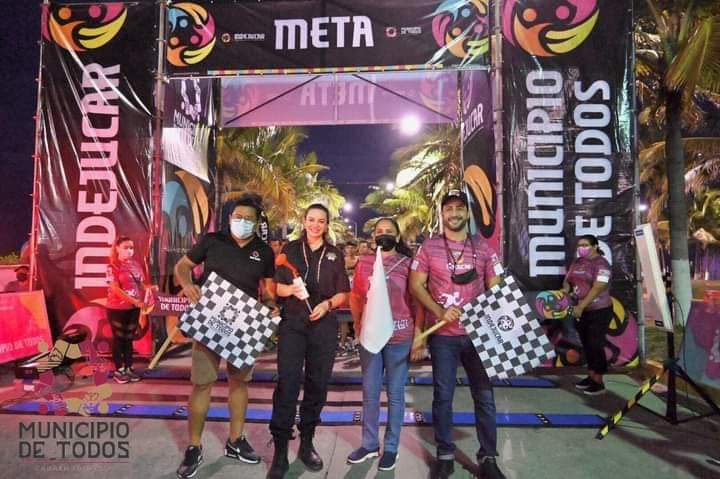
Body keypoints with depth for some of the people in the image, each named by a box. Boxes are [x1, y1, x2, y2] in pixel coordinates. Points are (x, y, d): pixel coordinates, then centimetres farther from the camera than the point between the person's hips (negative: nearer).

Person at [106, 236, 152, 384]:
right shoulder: (113, 266, -9)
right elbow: (115, 289, -16)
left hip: (134, 308, 5)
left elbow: (141, 283, 12)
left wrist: (150, 288, -11)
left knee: (129, 338, 13)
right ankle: (118, 370, 15)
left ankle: (129, 368, 21)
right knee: (119, 339, 5)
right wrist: (134, 301, -22)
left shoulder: (136, 265, 8)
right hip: (117, 308, -5)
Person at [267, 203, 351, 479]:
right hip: (292, 323, -1)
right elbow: (276, 286, 4)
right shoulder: (290, 249, 6)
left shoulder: (335, 255, 8)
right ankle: (280, 452, 2)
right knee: (287, 384, -7)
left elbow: (343, 293, 7)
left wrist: (327, 304, -12)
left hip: (324, 325, 2)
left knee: (317, 384, 8)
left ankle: (306, 443, 24)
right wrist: (291, 289, -17)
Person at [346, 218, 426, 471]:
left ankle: (390, 447, 22)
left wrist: (419, 335, -6)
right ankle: (369, 443, 28)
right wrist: (358, 324, 5)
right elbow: (355, 297, 14)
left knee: (395, 393, 8)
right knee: (369, 392, 12)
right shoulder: (364, 263, 6)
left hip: (399, 336, -2)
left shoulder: (408, 263, -1)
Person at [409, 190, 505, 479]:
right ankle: (445, 455, 24)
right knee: (443, 396, 8)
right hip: (443, 335, -1)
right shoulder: (429, 247, 0)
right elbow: (416, 285, -1)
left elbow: (495, 289, 7)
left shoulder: (483, 248, 5)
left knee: (485, 396, 6)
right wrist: (439, 311, -14)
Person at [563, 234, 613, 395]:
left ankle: (599, 382, 8)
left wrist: (581, 306, -26)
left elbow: (597, 288, -23)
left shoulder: (601, 264, -14)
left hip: (599, 311, -7)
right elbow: (567, 281, 11)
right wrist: (564, 293, -12)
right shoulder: (576, 262, 8)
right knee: (586, 344, 14)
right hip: (581, 312, 7)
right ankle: (591, 377, 26)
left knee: (596, 345, -3)